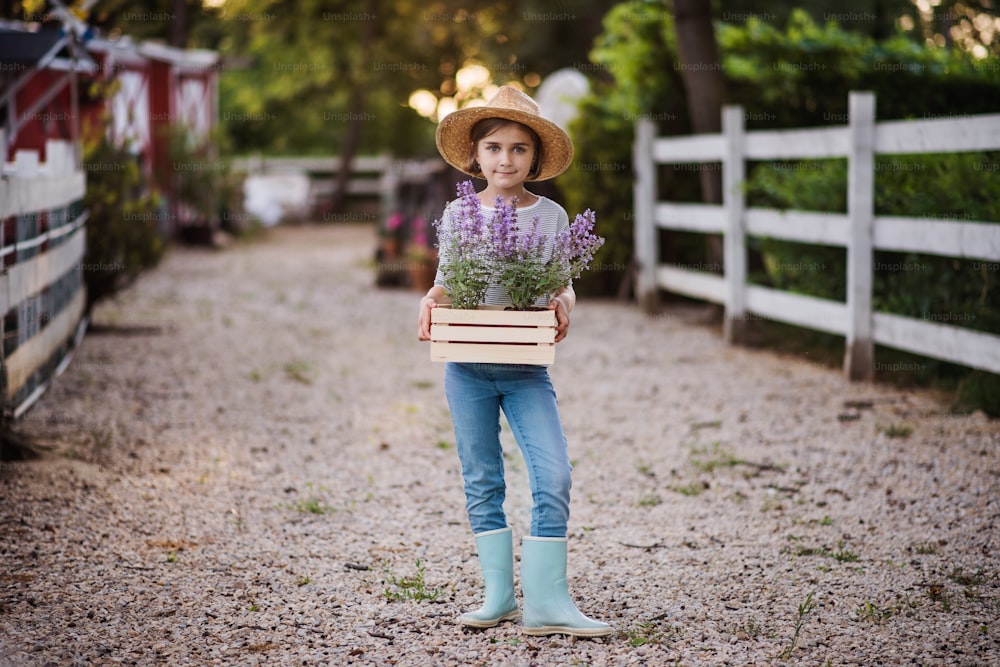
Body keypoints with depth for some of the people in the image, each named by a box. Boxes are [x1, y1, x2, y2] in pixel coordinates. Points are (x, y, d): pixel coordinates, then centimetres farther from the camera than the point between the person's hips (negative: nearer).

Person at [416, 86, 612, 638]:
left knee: (553, 476, -12)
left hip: (527, 368, 0)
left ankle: (546, 602, -7)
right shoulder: (459, 213, 3)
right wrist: (431, 301, -12)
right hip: (468, 366, 1)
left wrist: (563, 302, -16)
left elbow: (560, 284, 6)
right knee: (482, 482, 7)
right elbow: (446, 281, 9)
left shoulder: (551, 216, 3)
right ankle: (499, 594, 17)